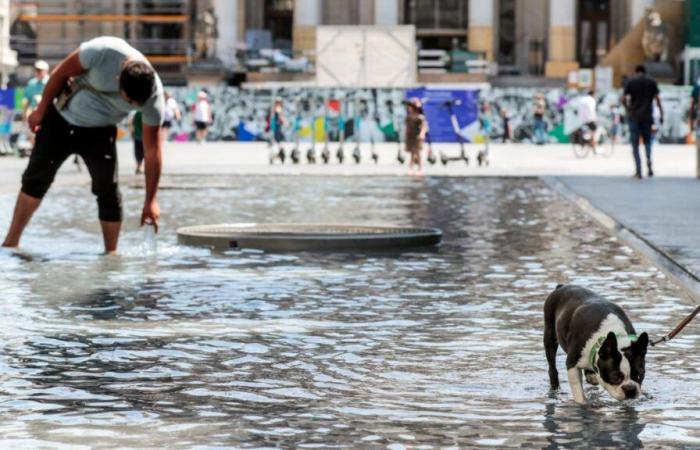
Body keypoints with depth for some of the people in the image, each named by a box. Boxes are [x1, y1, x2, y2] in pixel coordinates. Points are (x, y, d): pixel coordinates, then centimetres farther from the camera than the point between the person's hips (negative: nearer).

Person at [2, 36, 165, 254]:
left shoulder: (153, 96, -27)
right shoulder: (102, 52, -35)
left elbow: (152, 150, -21)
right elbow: (61, 73, -16)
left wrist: (151, 201, -20)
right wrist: (41, 110, -5)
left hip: (99, 133, 0)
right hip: (61, 119, 0)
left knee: (109, 192, -12)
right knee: (35, 179, 6)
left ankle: (111, 253, 1)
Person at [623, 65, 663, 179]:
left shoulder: (630, 82, 1)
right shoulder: (652, 82, 4)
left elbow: (623, 99, -3)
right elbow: (657, 99, -1)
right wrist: (661, 114, 3)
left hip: (634, 117, -1)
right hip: (647, 116, 1)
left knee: (635, 144, 3)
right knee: (647, 140, 18)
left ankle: (638, 170, -4)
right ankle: (649, 160, -7)